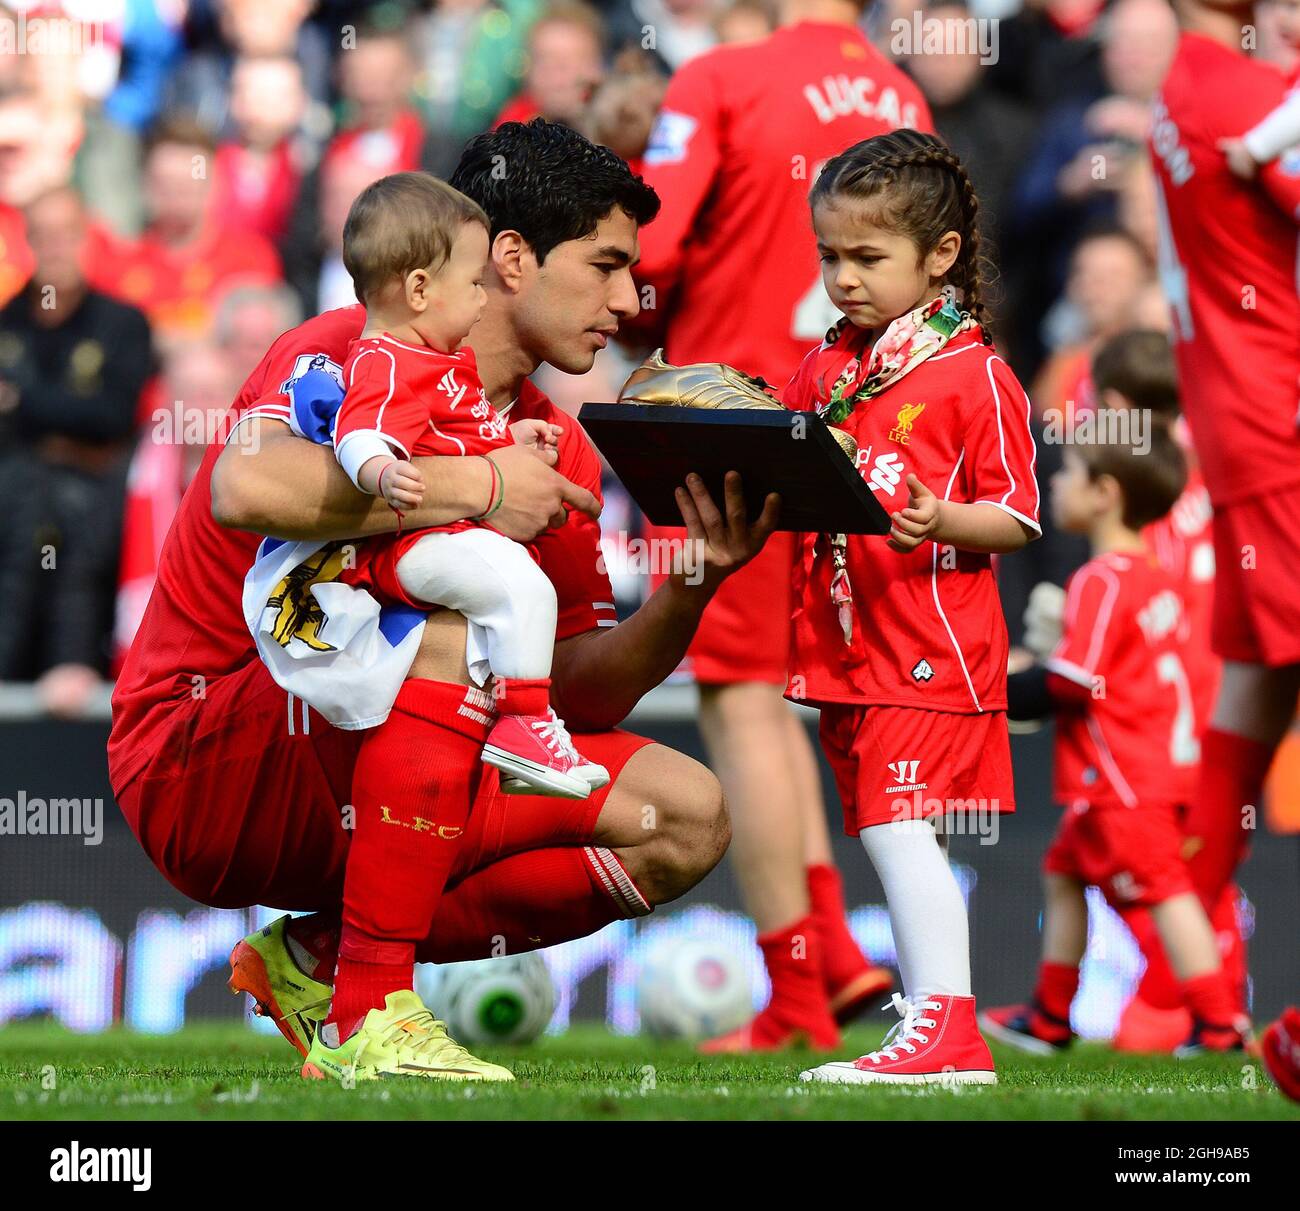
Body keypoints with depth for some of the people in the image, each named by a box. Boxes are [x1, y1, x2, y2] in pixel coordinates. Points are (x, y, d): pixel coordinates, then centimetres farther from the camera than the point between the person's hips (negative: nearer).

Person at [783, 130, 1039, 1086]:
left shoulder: (974, 375, -7)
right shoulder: (826, 368, 13)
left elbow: (1014, 521, -8)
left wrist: (941, 521, -26)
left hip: (929, 652, -7)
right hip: (843, 649, 8)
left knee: (898, 827, -14)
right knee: (892, 836, 9)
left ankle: (942, 1029, -14)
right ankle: (944, 1038, 15)